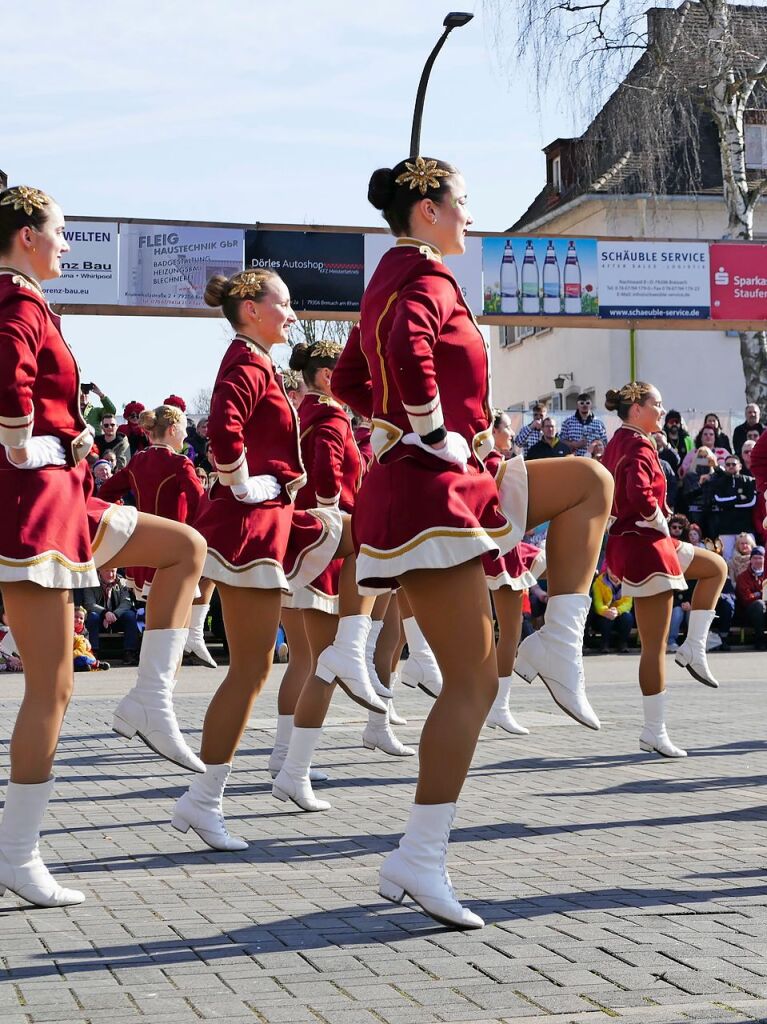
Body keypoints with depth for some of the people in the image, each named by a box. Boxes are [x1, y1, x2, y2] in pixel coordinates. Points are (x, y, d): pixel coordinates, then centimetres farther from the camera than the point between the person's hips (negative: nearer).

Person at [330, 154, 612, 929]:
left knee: (590, 482, 21)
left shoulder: (390, 281, 19)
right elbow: (409, 351, -34)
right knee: (472, 683, -9)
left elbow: (347, 381, 29)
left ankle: (556, 647, 8)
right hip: (431, 490, -10)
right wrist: (435, 432, -21)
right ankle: (420, 858, -9)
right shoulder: (426, 279, -11)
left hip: (434, 484, 10)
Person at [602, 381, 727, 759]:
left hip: (628, 540, 10)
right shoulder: (639, 445, -15)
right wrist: (660, 523, -17)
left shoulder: (617, 444, 14)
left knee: (716, 568, 20)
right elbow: (639, 492, -32)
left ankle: (693, 649, 10)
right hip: (645, 544, -10)